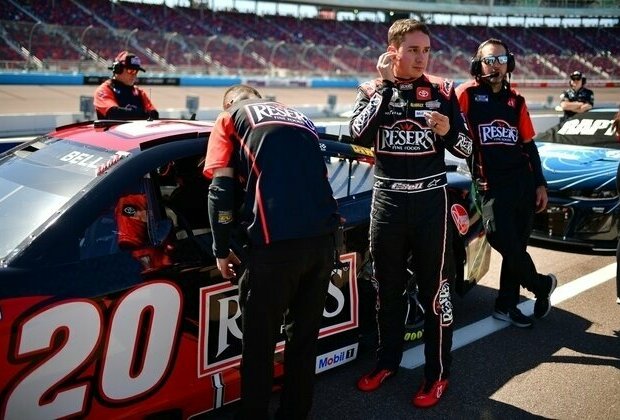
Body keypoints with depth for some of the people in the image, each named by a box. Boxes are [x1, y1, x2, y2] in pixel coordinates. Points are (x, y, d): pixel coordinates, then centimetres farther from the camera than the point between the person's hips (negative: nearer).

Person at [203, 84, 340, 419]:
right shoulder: (299, 118, 29)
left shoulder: (230, 118, 14)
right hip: (323, 238, 6)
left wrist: (222, 250, 10)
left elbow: (222, 189, 4)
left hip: (276, 242, -5)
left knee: (259, 342, 8)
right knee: (304, 337, 19)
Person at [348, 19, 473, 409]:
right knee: (388, 287, 14)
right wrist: (386, 84, -15)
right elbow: (358, 135, -16)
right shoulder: (374, 90, 3)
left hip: (430, 199, -2)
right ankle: (388, 360, 32)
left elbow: (466, 147, 2)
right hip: (387, 199, 2)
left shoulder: (442, 90, 0)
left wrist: (448, 131, -19)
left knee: (434, 288, 3)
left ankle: (439, 373, 18)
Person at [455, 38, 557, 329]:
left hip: (524, 182, 5)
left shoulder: (516, 100, 12)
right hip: (491, 185, -4)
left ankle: (506, 305, 21)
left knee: (517, 245, 7)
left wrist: (540, 184, 12)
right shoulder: (468, 94, -1)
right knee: (504, 241, -13)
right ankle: (542, 285, 15)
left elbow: (529, 146, 15)